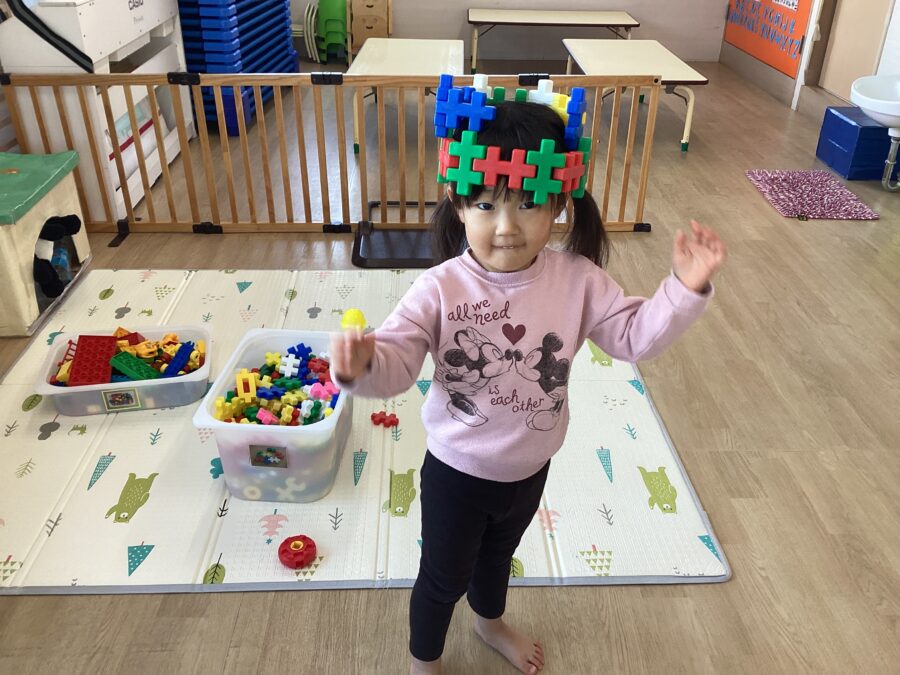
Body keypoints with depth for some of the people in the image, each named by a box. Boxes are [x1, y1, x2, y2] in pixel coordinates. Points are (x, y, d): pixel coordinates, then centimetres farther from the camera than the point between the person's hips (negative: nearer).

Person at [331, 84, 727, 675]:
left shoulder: (577, 279, -16)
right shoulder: (441, 289, -26)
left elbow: (635, 336, -10)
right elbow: (396, 364, -31)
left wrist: (686, 289, -24)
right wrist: (362, 364, -53)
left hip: (531, 467, 4)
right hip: (458, 470, -4)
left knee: (498, 554, 34)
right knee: (444, 576, 21)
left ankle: (491, 622, 67)